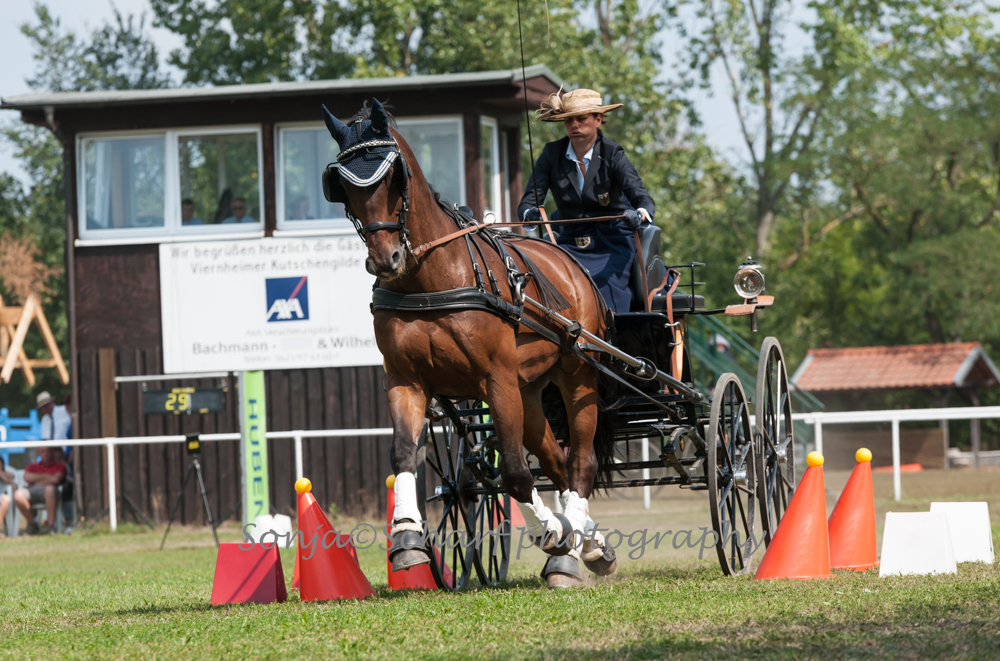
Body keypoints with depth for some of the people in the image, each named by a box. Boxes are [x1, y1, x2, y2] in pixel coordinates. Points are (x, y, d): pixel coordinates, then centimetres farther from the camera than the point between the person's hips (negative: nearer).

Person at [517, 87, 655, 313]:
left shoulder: (612, 155, -7)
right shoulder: (552, 154, 1)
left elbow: (642, 197, -18)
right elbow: (528, 201, -4)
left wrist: (639, 214, -43)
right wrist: (530, 214, -30)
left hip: (611, 243, -2)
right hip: (570, 242, 2)